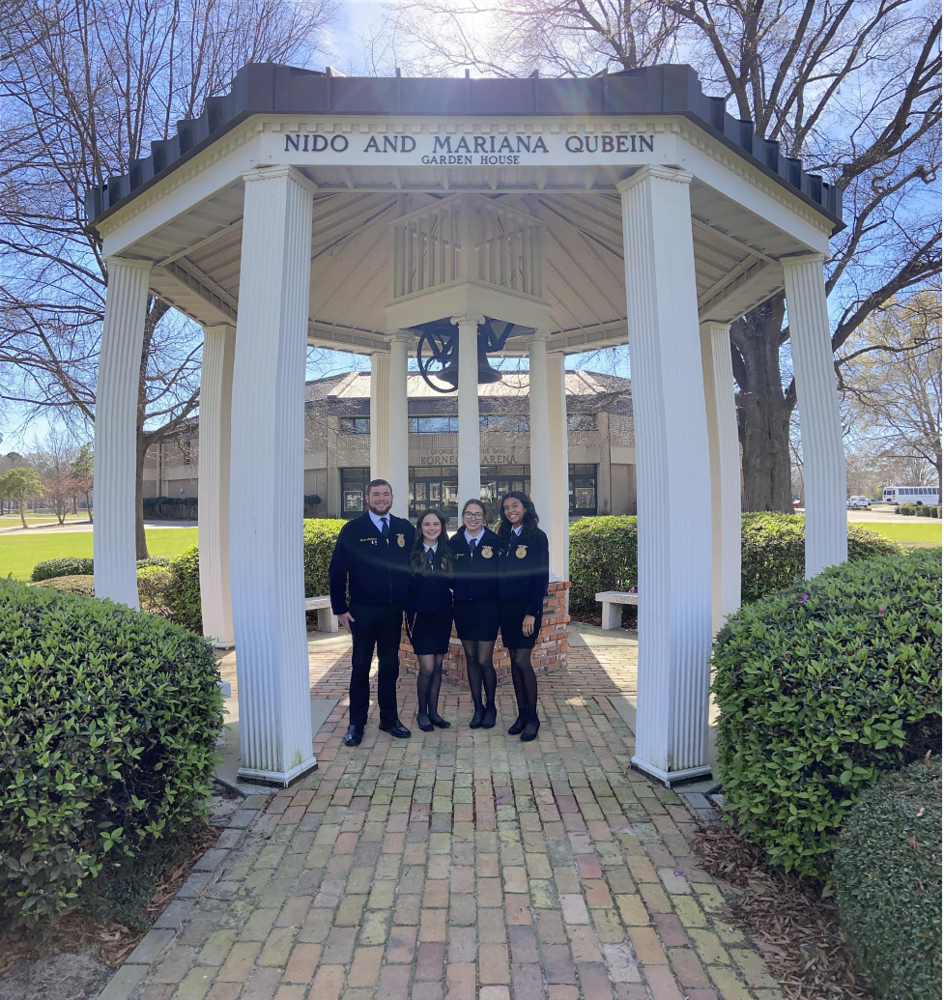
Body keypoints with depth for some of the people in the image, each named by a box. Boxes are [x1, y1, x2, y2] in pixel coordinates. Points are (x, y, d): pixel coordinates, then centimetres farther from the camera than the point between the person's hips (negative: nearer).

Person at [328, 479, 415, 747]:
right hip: (363, 611, -2)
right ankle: (356, 723, 21)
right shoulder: (352, 530, -5)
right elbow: (337, 572, -5)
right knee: (361, 667, 9)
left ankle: (389, 719, 26)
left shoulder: (405, 529, 3)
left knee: (390, 666, 13)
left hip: (394, 611, 3)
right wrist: (340, 609, -8)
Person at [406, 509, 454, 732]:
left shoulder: (448, 552, 4)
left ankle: (433, 711, 26)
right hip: (419, 616, -3)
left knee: (438, 665, 11)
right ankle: (421, 712, 17)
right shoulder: (411, 552, -5)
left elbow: (454, 583, 5)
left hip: (442, 615, 3)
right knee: (427, 668, -4)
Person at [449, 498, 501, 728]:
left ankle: (491, 706, 21)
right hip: (463, 607, 3)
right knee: (471, 658, 12)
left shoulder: (495, 541, -6)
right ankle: (477, 707, 25)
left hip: (487, 607, -3)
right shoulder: (454, 542, 3)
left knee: (484, 660, -2)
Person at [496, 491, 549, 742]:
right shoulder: (503, 537, 10)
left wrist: (532, 612, -15)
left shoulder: (537, 537, -7)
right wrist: (498, 606, 3)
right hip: (505, 606, 6)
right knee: (514, 662, 9)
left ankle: (533, 717, 8)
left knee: (522, 661, -6)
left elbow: (541, 576, -11)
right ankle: (522, 714, 19)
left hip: (526, 606, -6)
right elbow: (499, 573, 10)